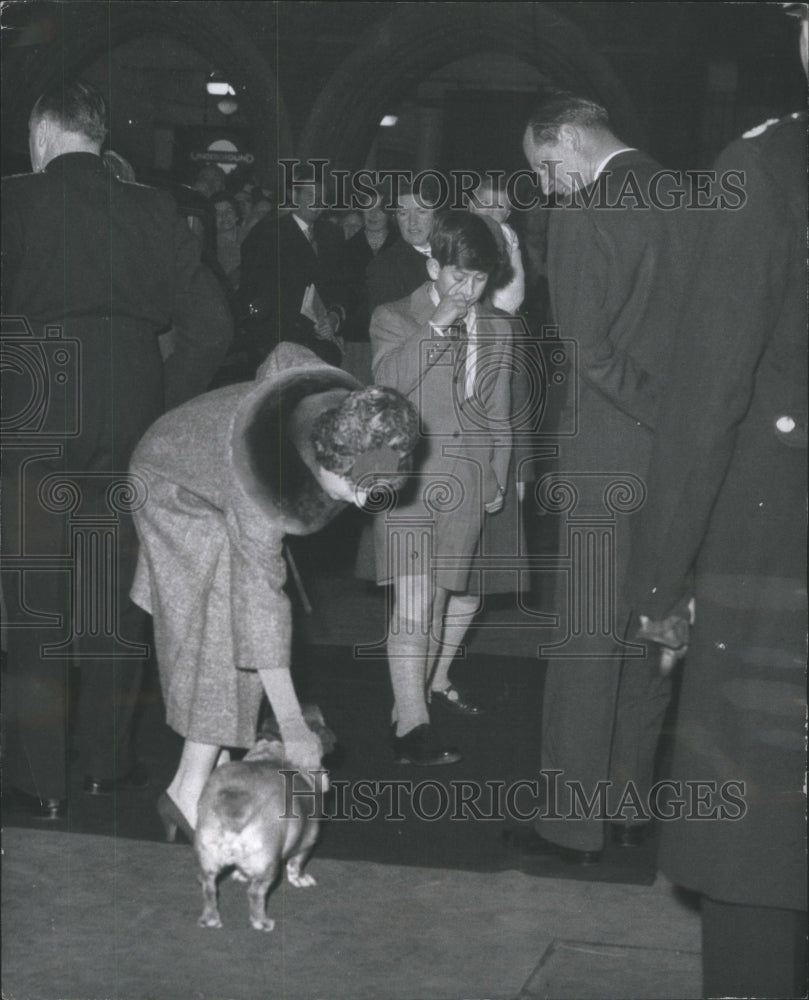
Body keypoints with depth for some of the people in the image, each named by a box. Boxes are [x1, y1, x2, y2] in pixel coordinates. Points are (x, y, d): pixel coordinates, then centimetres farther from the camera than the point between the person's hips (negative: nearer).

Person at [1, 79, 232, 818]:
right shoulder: (153, 211, 3)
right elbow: (211, 323, -1)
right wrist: (166, 406, 7)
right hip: (130, 419, 3)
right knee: (116, 599, 14)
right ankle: (107, 757, 23)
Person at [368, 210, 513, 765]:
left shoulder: (496, 329, 13)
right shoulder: (395, 319, 0)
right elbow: (388, 380, -18)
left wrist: (498, 479, 17)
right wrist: (435, 325, -22)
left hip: (469, 484, 5)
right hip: (410, 474, -5)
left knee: (463, 593, 15)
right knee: (414, 599, -14)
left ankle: (435, 680, 39)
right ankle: (412, 725, -14)